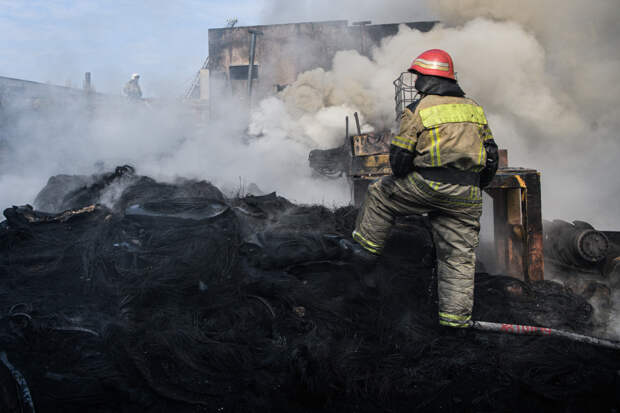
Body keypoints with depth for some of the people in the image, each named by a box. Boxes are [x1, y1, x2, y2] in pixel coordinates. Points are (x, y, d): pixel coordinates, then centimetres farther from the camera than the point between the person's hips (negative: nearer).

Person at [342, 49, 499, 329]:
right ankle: (455, 315, 10)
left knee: (380, 195, 20)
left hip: (427, 186, -5)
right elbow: (491, 155, 16)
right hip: (465, 196, 5)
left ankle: (366, 248, 27)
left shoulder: (418, 109, -3)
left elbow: (399, 156, -5)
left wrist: (401, 178, 16)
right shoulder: (474, 109, 15)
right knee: (459, 254, 8)